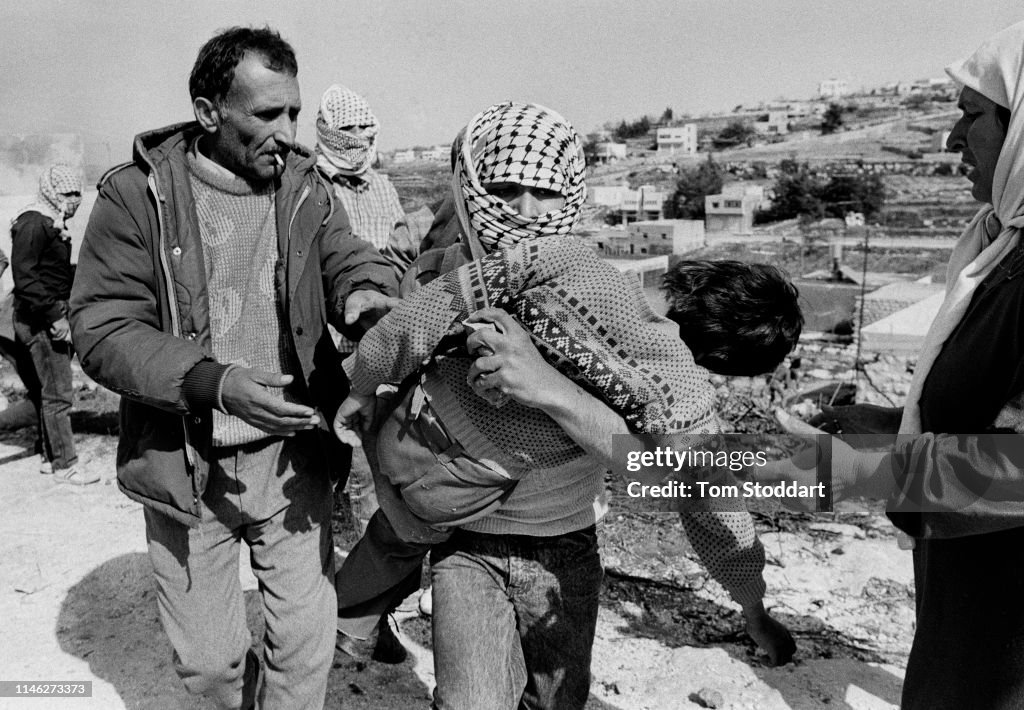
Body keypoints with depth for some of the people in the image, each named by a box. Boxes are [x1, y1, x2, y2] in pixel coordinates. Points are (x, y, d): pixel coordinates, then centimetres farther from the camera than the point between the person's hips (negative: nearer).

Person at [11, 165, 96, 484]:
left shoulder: (52, 224, 16)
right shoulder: (33, 224, -15)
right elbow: (24, 278, -21)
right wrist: (54, 316, -23)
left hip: (54, 317, 10)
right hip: (40, 321, -10)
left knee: (52, 391, 15)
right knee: (58, 394, -6)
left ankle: (48, 455, 26)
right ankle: (64, 464, 1)